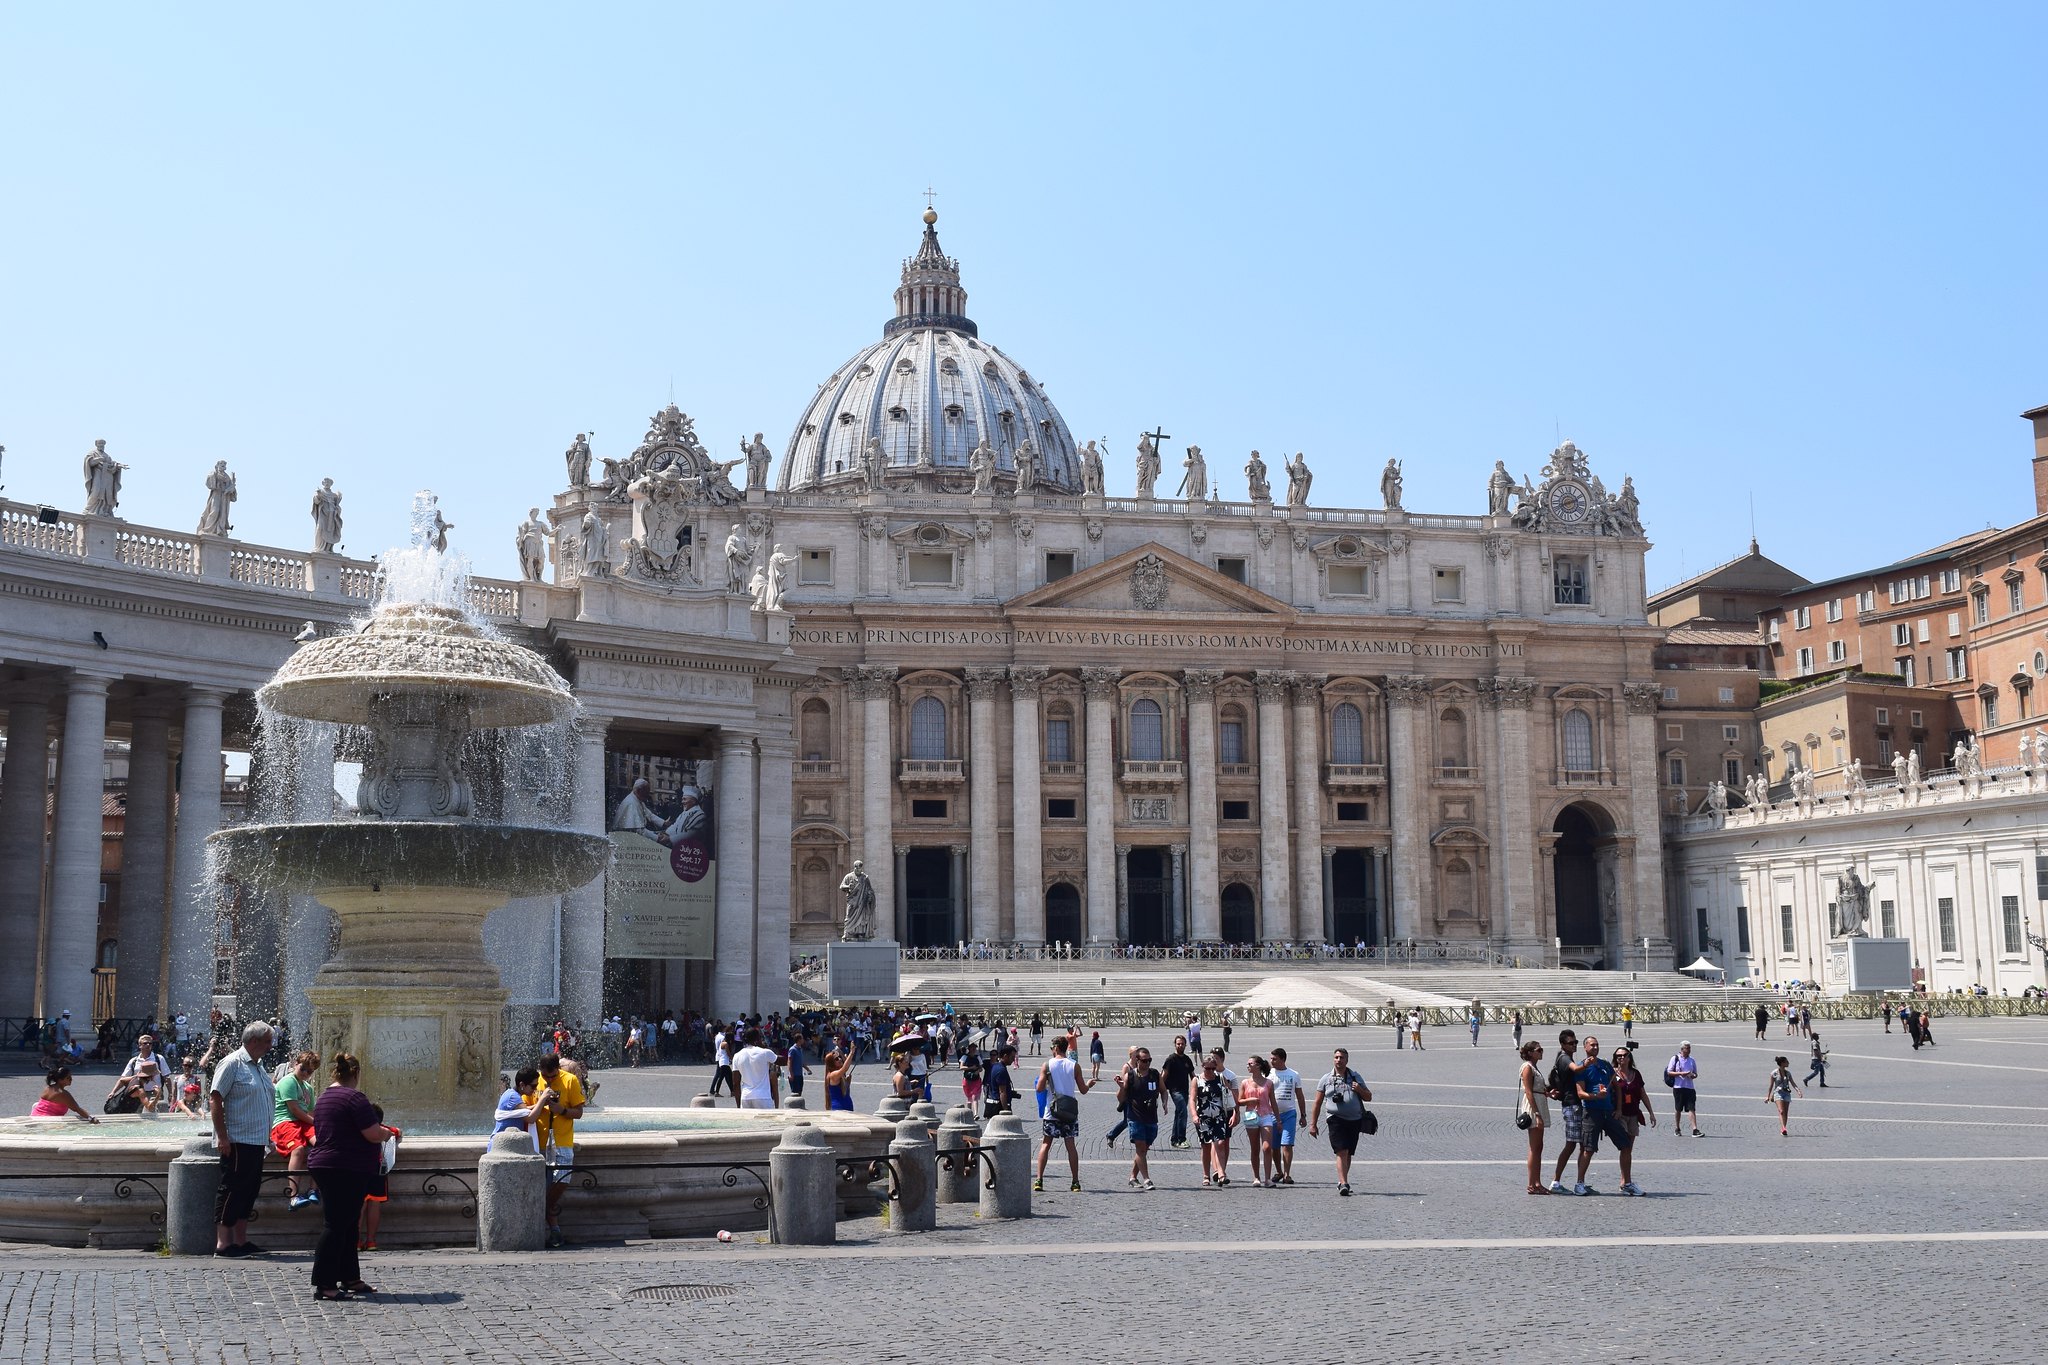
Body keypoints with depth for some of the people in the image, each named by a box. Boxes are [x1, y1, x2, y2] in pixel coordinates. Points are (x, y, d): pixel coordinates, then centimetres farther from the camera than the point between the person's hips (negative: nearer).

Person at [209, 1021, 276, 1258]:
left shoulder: (258, 1066, 18)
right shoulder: (232, 1063, -9)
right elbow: (215, 1099, -15)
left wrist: (267, 1137, 21)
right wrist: (222, 1136, -19)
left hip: (256, 1141, 9)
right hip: (237, 1141, -9)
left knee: (250, 1188, 11)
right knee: (231, 1189, -6)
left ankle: (241, 1240, 17)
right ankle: (223, 1243, -3)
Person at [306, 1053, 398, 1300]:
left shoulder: (323, 1097, 14)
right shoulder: (354, 1097, -15)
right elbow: (374, 1134, -20)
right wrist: (387, 1133, 3)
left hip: (323, 1166, 9)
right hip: (348, 1170, -9)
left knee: (346, 1224, 15)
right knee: (336, 1225, -6)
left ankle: (350, 1278, 20)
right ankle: (324, 1284, -5)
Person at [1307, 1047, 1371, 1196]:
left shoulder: (1355, 1077, 13)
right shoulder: (1326, 1079, 6)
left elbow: (1368, 1098, 18)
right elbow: (1317, 1103, 8)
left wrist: (1360, 1090, -4)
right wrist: (1313, 1124, 4)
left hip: (1355, 1120, 3)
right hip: (1337, 1120, -3)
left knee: (1348, 1154, 8)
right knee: (1342, 1152, -16)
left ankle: (1342, 1182, 22)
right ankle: (1343, 1184, -20)